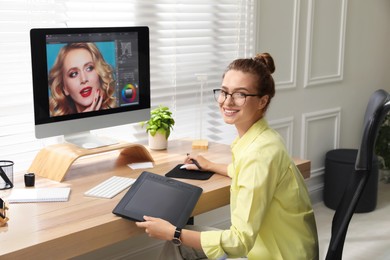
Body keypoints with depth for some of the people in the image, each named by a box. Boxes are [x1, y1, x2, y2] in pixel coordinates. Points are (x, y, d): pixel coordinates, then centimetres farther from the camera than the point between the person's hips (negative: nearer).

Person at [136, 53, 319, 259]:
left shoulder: (260, 152, -28)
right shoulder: (254, 138, -1)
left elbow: (241, 241, -27)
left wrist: (173, 233, -22)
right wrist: (210, 166, 34)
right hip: (264, 242, 8)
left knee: (177, 242, -3)